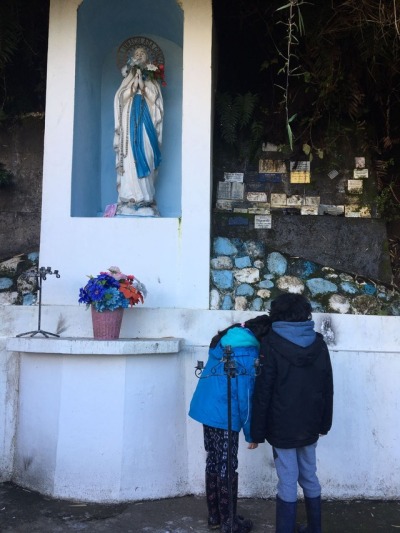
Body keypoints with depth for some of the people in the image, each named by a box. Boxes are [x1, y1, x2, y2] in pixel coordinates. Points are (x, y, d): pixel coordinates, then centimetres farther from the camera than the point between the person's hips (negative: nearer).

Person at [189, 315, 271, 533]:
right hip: (224, 415, -8)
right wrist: (251, 433, -7)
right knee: (227, 468, 4)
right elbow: (245, 396, -15)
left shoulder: (224, 340, 7)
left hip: (206, 408, 8)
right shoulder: (248, 354, -16)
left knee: (213, 462, 17)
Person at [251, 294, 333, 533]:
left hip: (282, 426, -5)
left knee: (288, 483, 2)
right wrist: (324, 422, 17)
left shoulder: (272, 344, -12)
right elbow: (328, 388, 7)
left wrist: (257, 431, -7)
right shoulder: (319, 343, 2)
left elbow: (263, 392, -13)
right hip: (310, 425, 5)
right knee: (310, 477, 18)